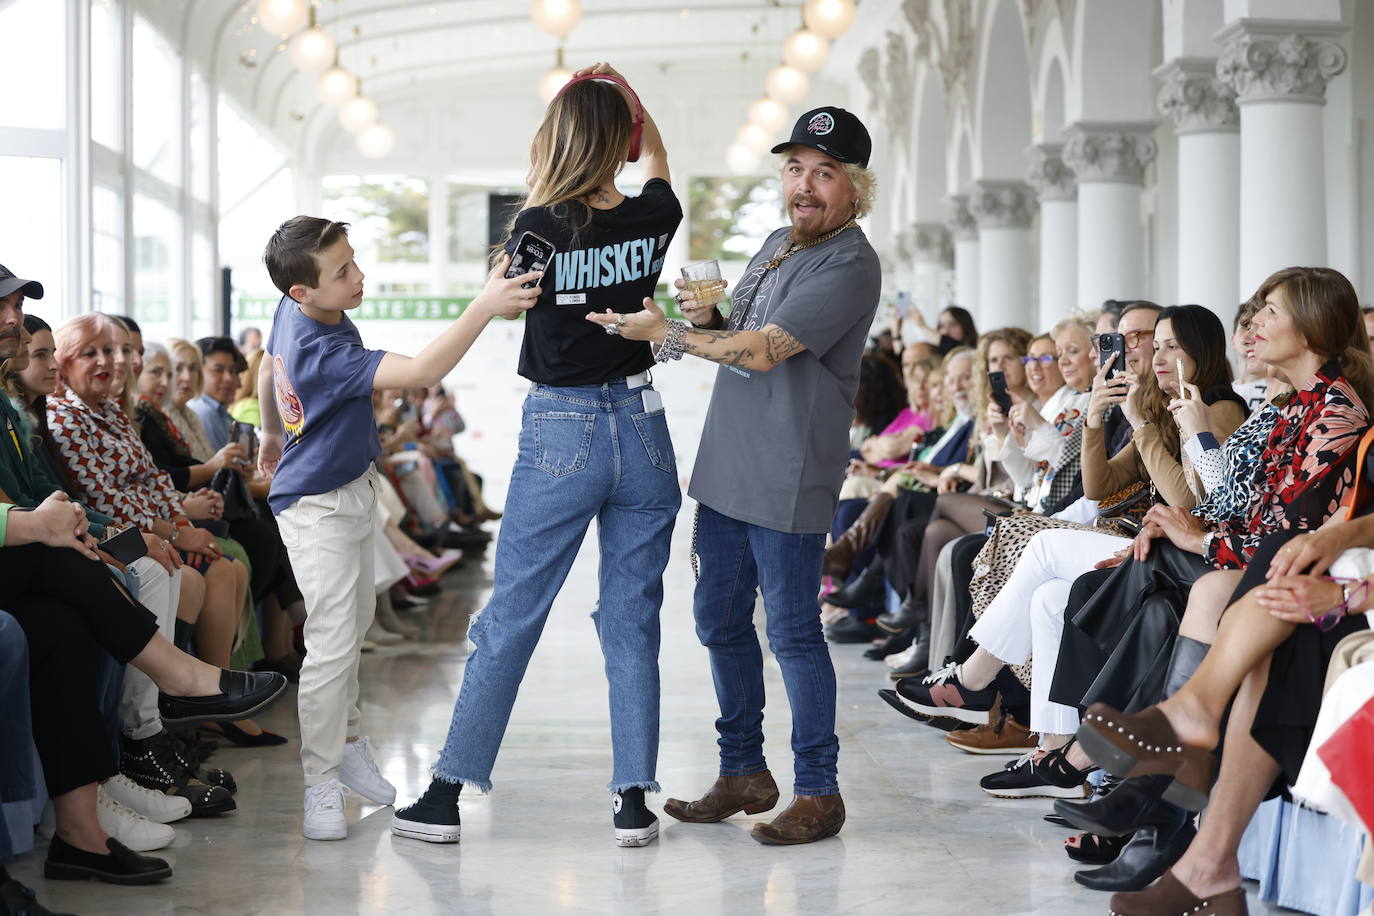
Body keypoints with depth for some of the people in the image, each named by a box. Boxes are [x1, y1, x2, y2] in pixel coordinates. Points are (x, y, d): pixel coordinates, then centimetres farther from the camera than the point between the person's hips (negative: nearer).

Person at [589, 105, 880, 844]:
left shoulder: (849, 266, -14)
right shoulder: (778, 243, 16)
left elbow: (763, 351, -20)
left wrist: (666, 333, -13)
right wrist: (705, 317, 2)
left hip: (788, 478, -9)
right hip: (727, 464, 9)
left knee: (791, 630, -3)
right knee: (720, 621, 13)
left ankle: (818, 793, 8)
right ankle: (744, 772, 26)